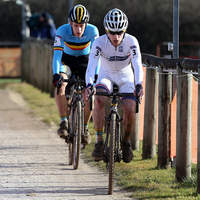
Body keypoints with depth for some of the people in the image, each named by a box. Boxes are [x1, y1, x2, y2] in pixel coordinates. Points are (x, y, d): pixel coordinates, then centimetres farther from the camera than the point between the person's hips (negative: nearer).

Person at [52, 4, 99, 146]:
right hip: (67, 61, -1)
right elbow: (57, 53, -33)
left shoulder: (92, 31, -25)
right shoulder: (63, 30, -27)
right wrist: (56, 74, -46)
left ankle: (85, 127, 4)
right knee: (60, 84, -31)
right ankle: (64, 122, -24)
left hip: (84, 62, 1)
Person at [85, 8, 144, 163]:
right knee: (99, 100, -32)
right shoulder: (99, 42, -24)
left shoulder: (131, 42, -23)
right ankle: (99, 141, -22)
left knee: (130, 110, -21)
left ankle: (126, 141, 9)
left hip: (126, 77, 0)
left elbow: (138, 66, -30)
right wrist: (89, 85, -51)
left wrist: (139, 85, -48)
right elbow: (91, 66, -33)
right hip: (106, 76, 0)